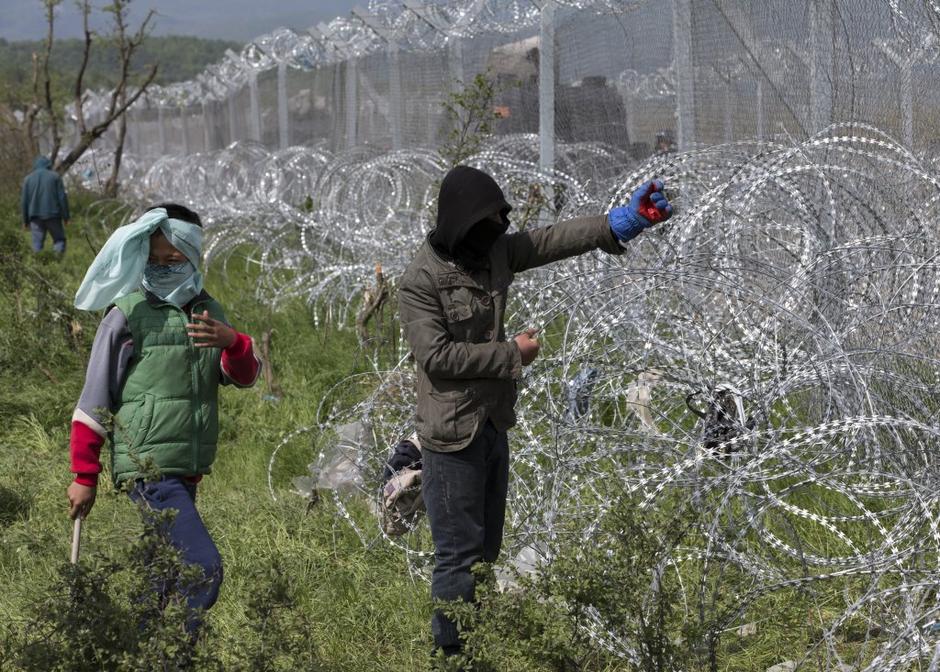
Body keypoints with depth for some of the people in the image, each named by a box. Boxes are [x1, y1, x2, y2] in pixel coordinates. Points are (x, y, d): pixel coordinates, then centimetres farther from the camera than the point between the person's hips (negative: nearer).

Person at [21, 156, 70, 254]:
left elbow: (24, 200, 9)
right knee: (59, 239, 5)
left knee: (37, 244, 4)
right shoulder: (55, 176, 1)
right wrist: (65, 217, 2)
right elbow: (62, 197, -2)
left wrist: (25, 220, 15)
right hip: (53, 215, -2)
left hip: (36, 216, 2)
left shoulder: (28, 178, 8)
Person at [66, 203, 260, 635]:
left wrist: (230, 341, -20)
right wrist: (84, 477, -3)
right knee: (204, 569, -18)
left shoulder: (207, 312, 13)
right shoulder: (128, 316, -6)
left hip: (189, 471, 7)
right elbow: (93, 401, -3)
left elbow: (245, 376, 2)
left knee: (164, 572, 14)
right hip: (149, 467, -7)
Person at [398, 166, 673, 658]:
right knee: (459, 554, -4)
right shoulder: (421, 279, -16)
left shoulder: (495, 250, 4)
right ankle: (450, 654, 4)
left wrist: (625, 220, -15)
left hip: (494, 425, 8)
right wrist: (513, 354, -15)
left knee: (486, 549, 16)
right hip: (453, 434, -8)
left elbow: (554, 240, -3)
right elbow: (436, 355, -22)